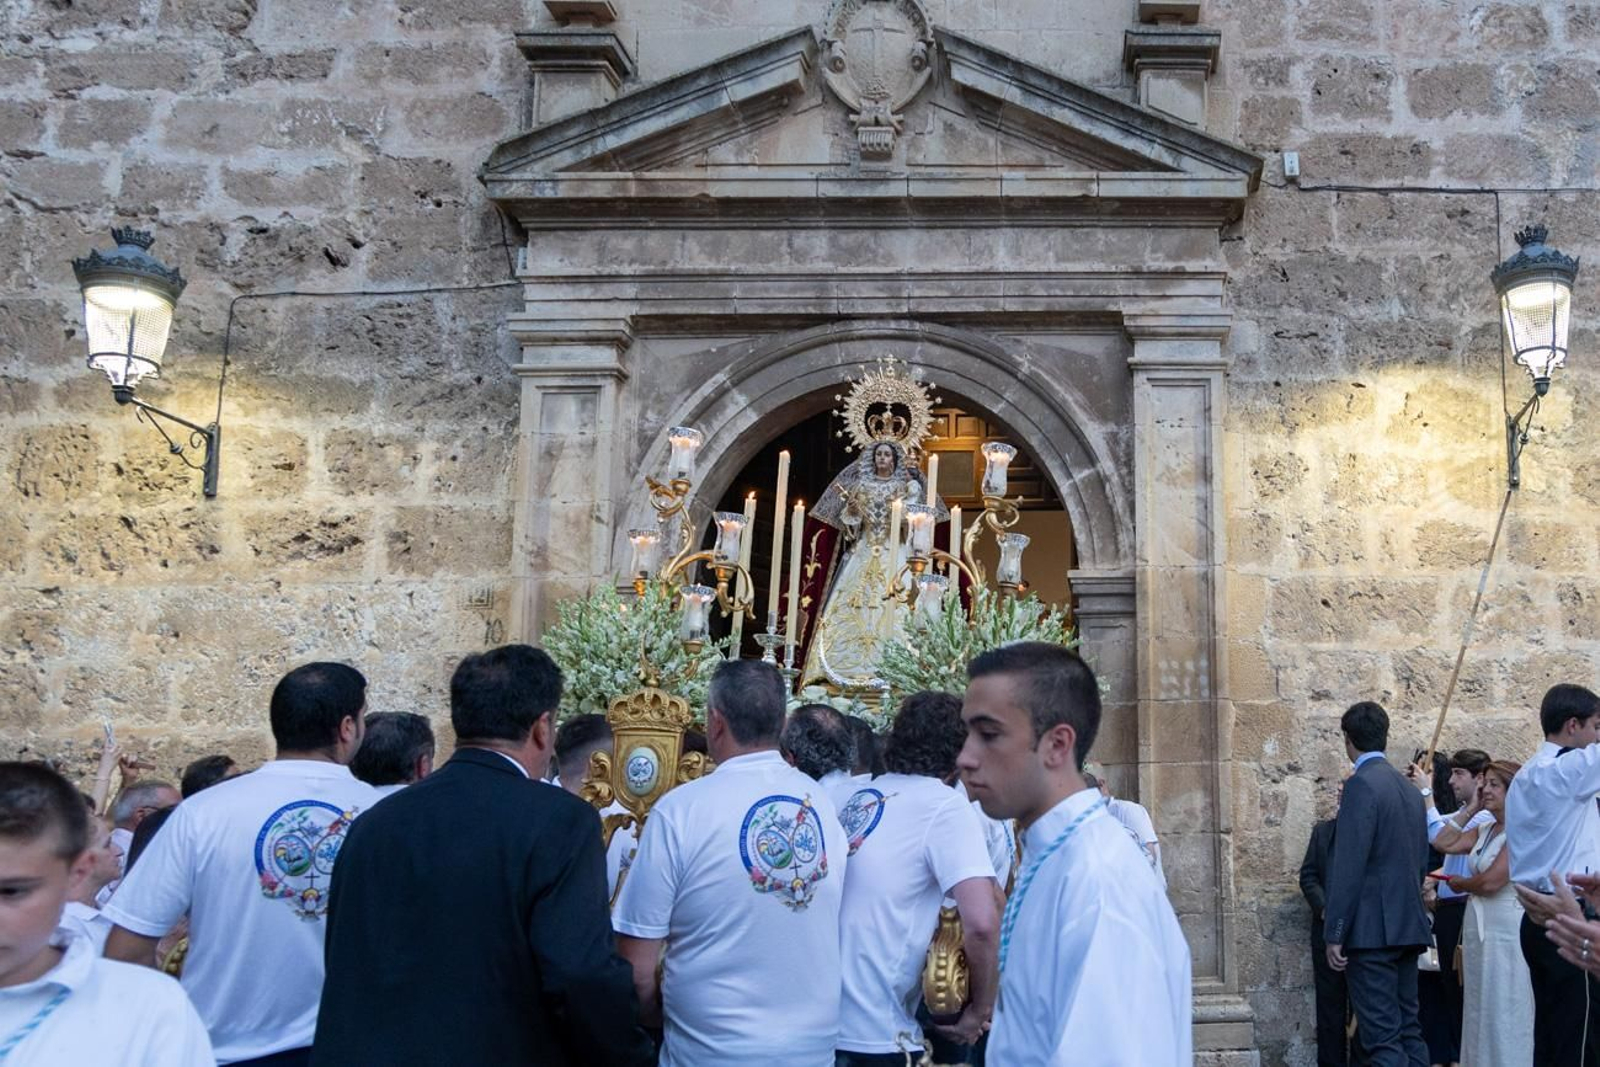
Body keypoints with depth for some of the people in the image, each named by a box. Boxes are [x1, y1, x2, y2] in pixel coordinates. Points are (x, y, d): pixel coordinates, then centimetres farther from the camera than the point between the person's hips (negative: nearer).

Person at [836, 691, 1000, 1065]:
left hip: (823, 1019, 7)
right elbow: (981, 922, -23)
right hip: (876, 1035, -7)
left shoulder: (860, 797, 10)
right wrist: (980, 1010, -9)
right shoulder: (945, 805, -11)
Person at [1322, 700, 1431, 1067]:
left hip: (1372, 928, -9)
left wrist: (1334, 933, -15)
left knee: (1382, 1037, -8)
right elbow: (1421, 861, 17)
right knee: (1408, 1029, 12)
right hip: (1407, 925, 9)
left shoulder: (1361, 784, -13)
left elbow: (1349, 867, -17)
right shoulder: (1409, 787, 13)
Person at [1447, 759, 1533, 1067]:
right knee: (1480, 1014, 13)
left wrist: (1460, 883, 0)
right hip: (1478, 930, 9)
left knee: (1506, 1016, -1)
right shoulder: (1486, 831, 13)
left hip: (1507, 934, -9)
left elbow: (1491, 881, -18)